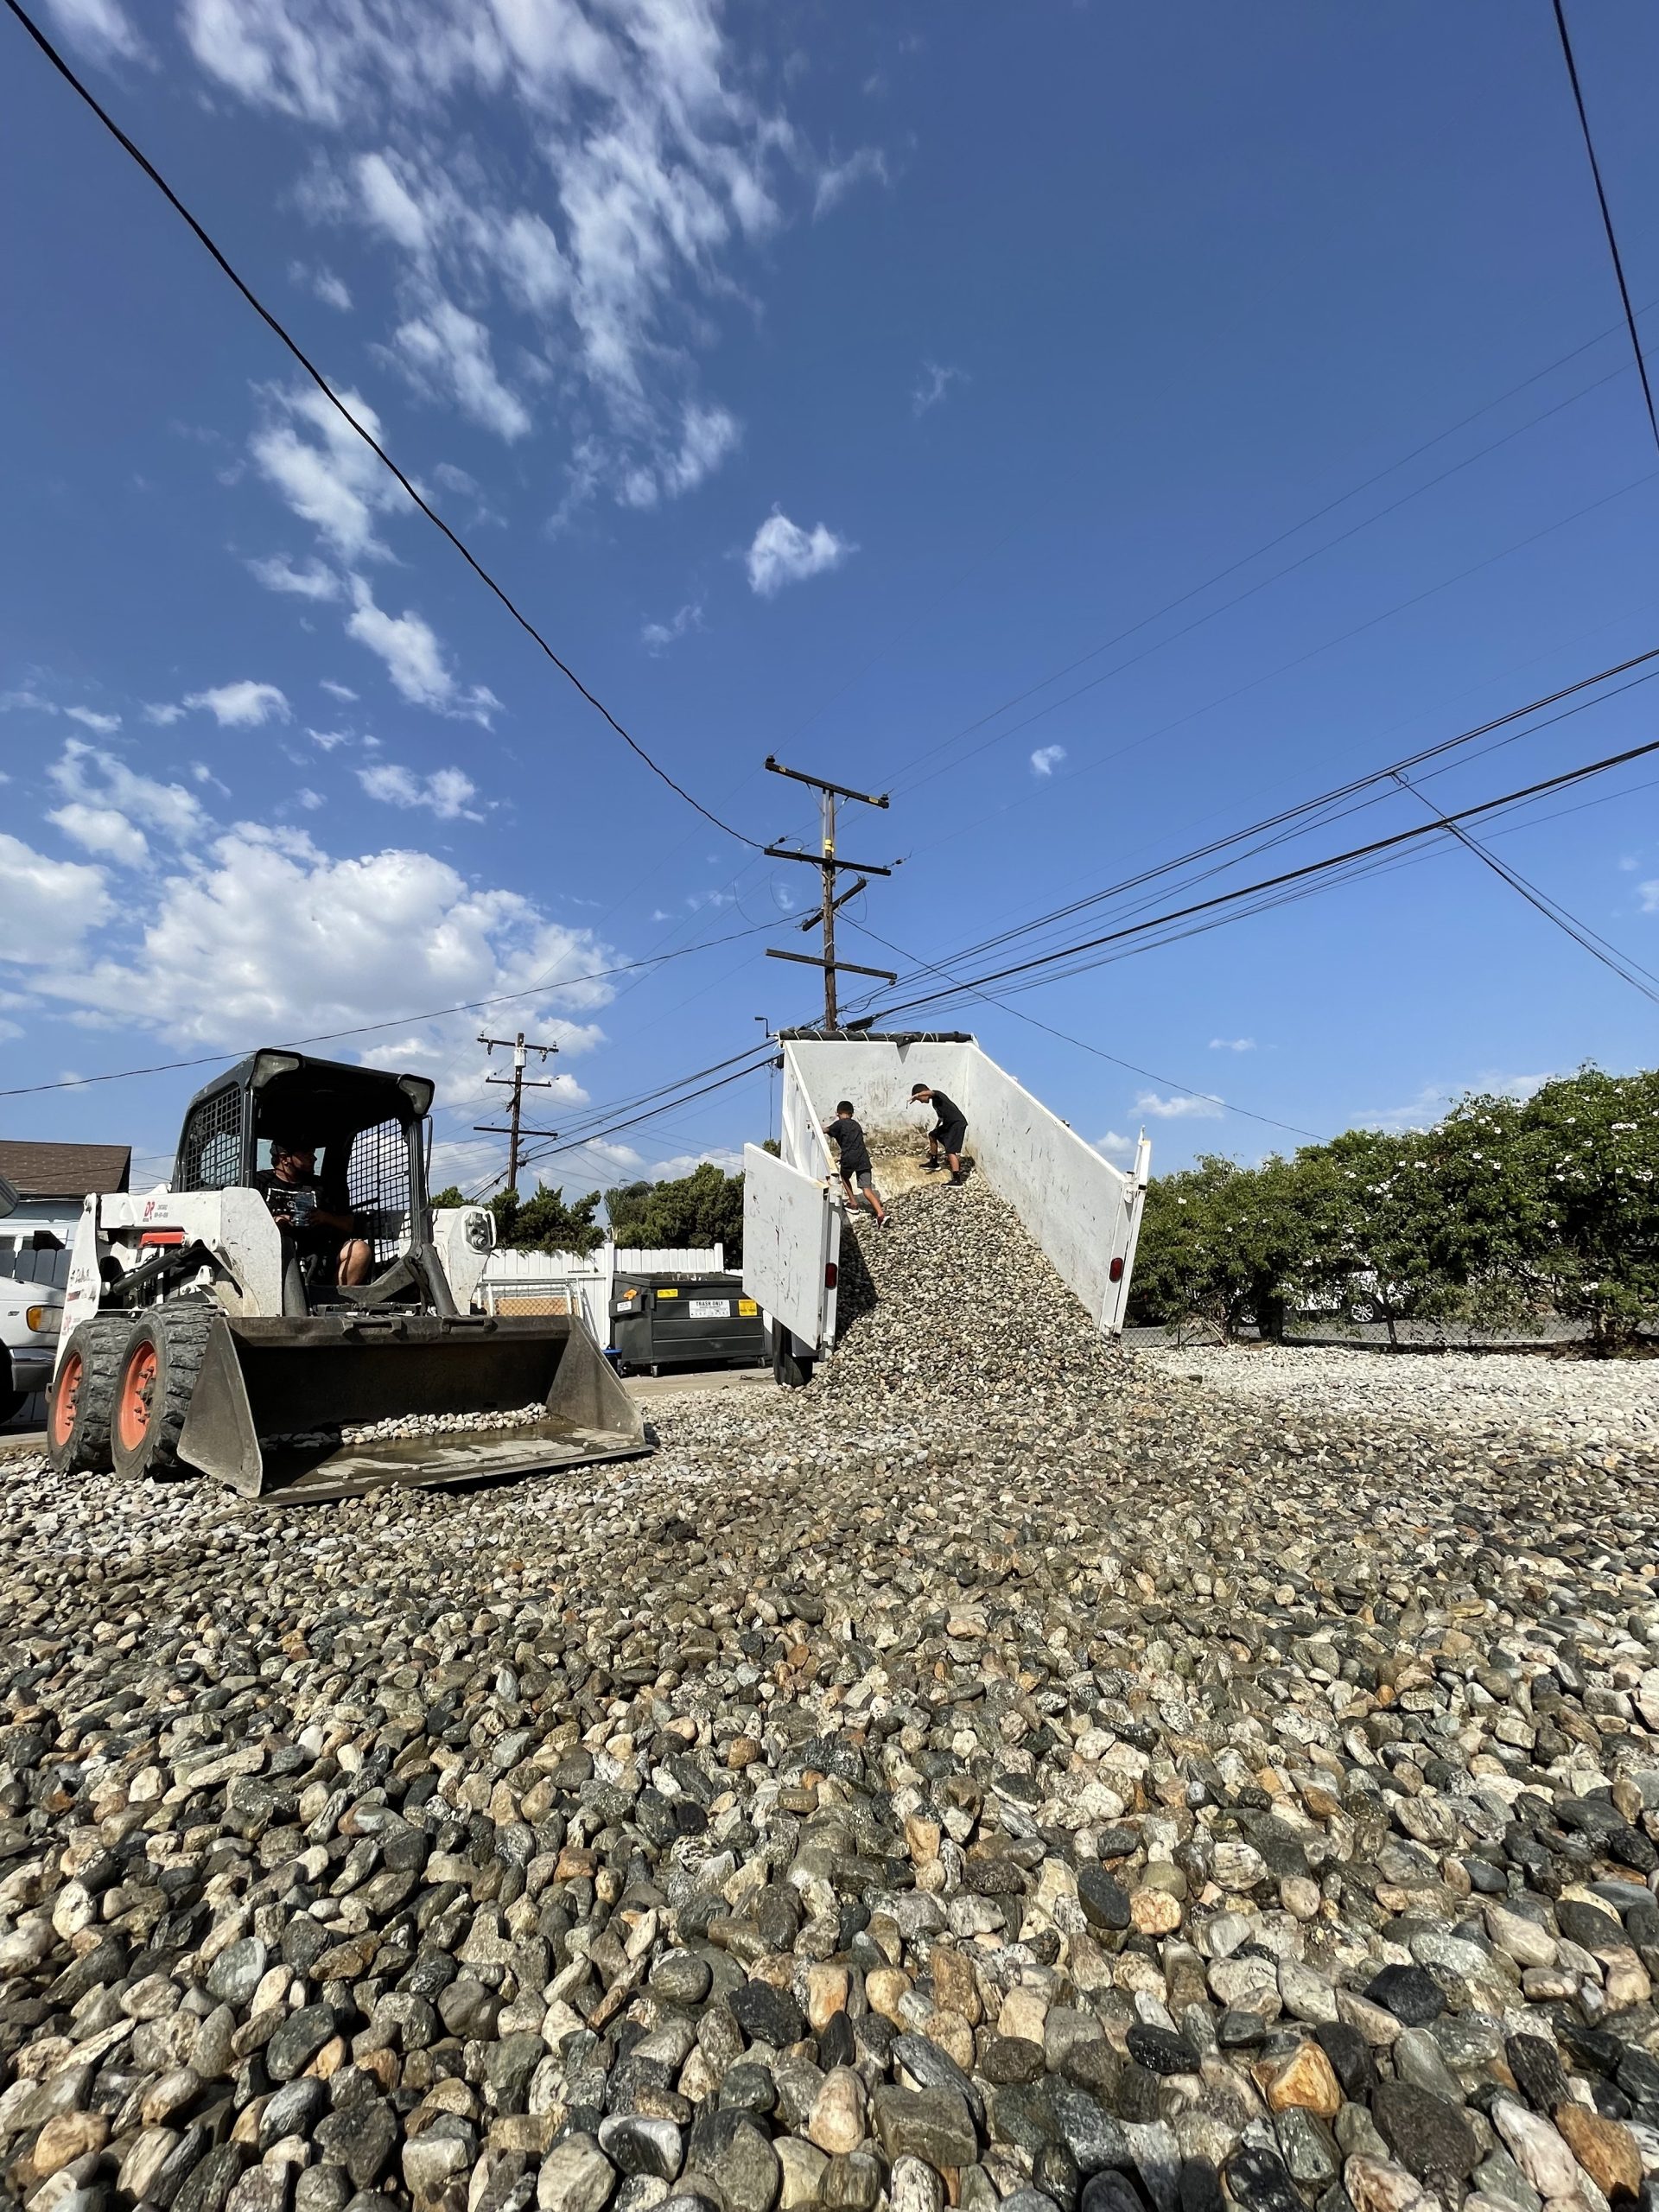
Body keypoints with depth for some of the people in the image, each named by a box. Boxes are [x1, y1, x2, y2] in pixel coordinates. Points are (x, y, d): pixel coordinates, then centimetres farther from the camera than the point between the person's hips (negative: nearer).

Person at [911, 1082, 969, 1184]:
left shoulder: (936, 1095, -12)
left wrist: (916, 1095, -51)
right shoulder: (934, 1101, 16)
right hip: (949, 1124, 11)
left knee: (951, 1151, -20)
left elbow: (930, 1093, -38)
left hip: (957, 1123, -11)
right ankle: (934, 1162, 40)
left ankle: (957, 1179, -27)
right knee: (932, 1135, 26)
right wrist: (936, 1127, 37)